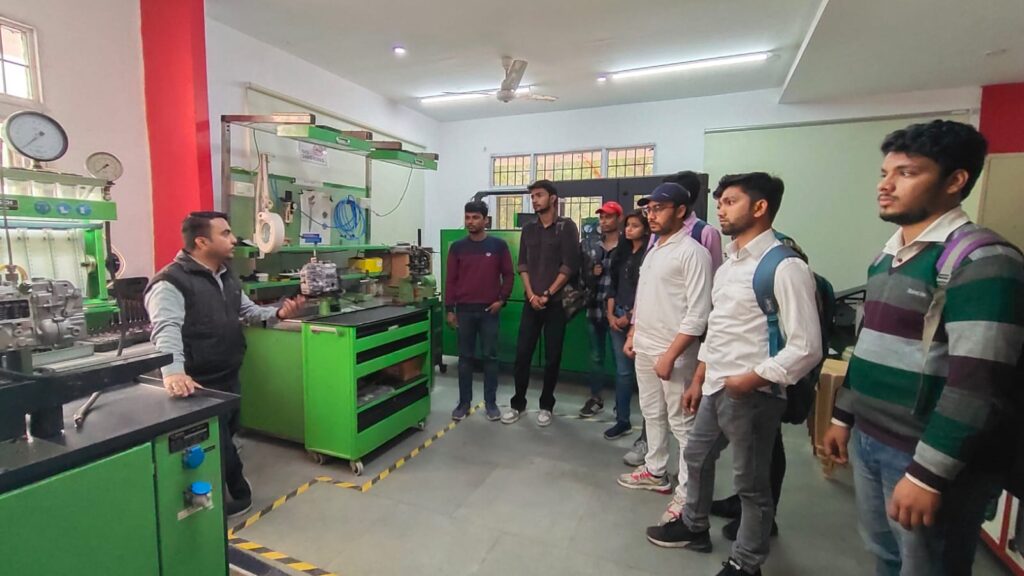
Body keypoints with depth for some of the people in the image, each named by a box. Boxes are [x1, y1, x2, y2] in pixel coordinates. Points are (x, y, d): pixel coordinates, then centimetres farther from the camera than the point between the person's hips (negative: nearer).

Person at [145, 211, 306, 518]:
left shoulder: (227, 278, 10)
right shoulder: (171, 283, -18)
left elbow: (249, 311, 19)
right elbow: (166, 329, -31)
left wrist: (279, 313, -1)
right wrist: (173, 371, -46)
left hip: (229, 379, 8)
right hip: (199, 386, -8)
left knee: (225, 442, 22)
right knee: (214, 448, 5)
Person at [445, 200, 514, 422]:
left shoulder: (498, 245, 1)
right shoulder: (457, 247, 4)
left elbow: (508, 274, 6)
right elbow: (450, 279, 5)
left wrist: (502, 299, -5)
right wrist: (450, 309, 1)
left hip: (489, 310, -1)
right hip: (464, 310, 1)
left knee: (490, 356, 5)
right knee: (465, 357, 8)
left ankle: (490, 402, 16)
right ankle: (464, 402, 19)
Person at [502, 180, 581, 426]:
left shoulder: (567, 227, -3)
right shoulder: (528, 229, 11)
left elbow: (570, 265, -9)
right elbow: (523, 265, 7)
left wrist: (547, 294, -11)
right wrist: (531, 295, -6)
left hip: (556, 302, -3)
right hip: (531, 302, 4)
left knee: (552, 357, 4)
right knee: (522, 354, 3)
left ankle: (546, 405, 19)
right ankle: (518, 403, 18)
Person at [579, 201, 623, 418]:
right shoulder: (591, 247, 11)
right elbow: (582, 274, 14)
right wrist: (591, 274, -6)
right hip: (594, 309, 5)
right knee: (596, 357, 16)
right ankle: (595, 398, 31)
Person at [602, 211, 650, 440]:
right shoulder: (621, 252, 13)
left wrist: (631, 316, -8)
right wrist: (610, 314, 5)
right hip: (618, 316, 6)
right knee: (622, 371, 11)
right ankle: (622, 421, 21)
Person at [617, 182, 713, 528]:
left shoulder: (692, 252, -14)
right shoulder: (653, 248, 13)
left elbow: (697, 314, -19)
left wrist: (670, 355, -21)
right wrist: (633, 334, 15)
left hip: (672, 353, -9)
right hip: (644, 349, 9)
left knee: (682, 424, 2)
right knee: (652, 414, 20)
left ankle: (687, 494, 15)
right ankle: (655, 472, 36)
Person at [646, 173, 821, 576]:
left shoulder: (784, 267, -17)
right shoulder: (728, 264, 10)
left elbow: (806, 347, -21)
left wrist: (749, 381, -18)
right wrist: (698, 381, 16)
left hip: (751, 396, -9)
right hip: (715, 389, 9)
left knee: (750, 483, 11)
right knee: (696, 457, 24)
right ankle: (693, 526, 48)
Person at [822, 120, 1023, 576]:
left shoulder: (982, 261, -15)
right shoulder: (885, 258, 9)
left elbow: (976, 383, -21)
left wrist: (928, 474, -22)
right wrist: (843, 416, 17)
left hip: (927, 456, -7)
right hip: (868, 440, 7)